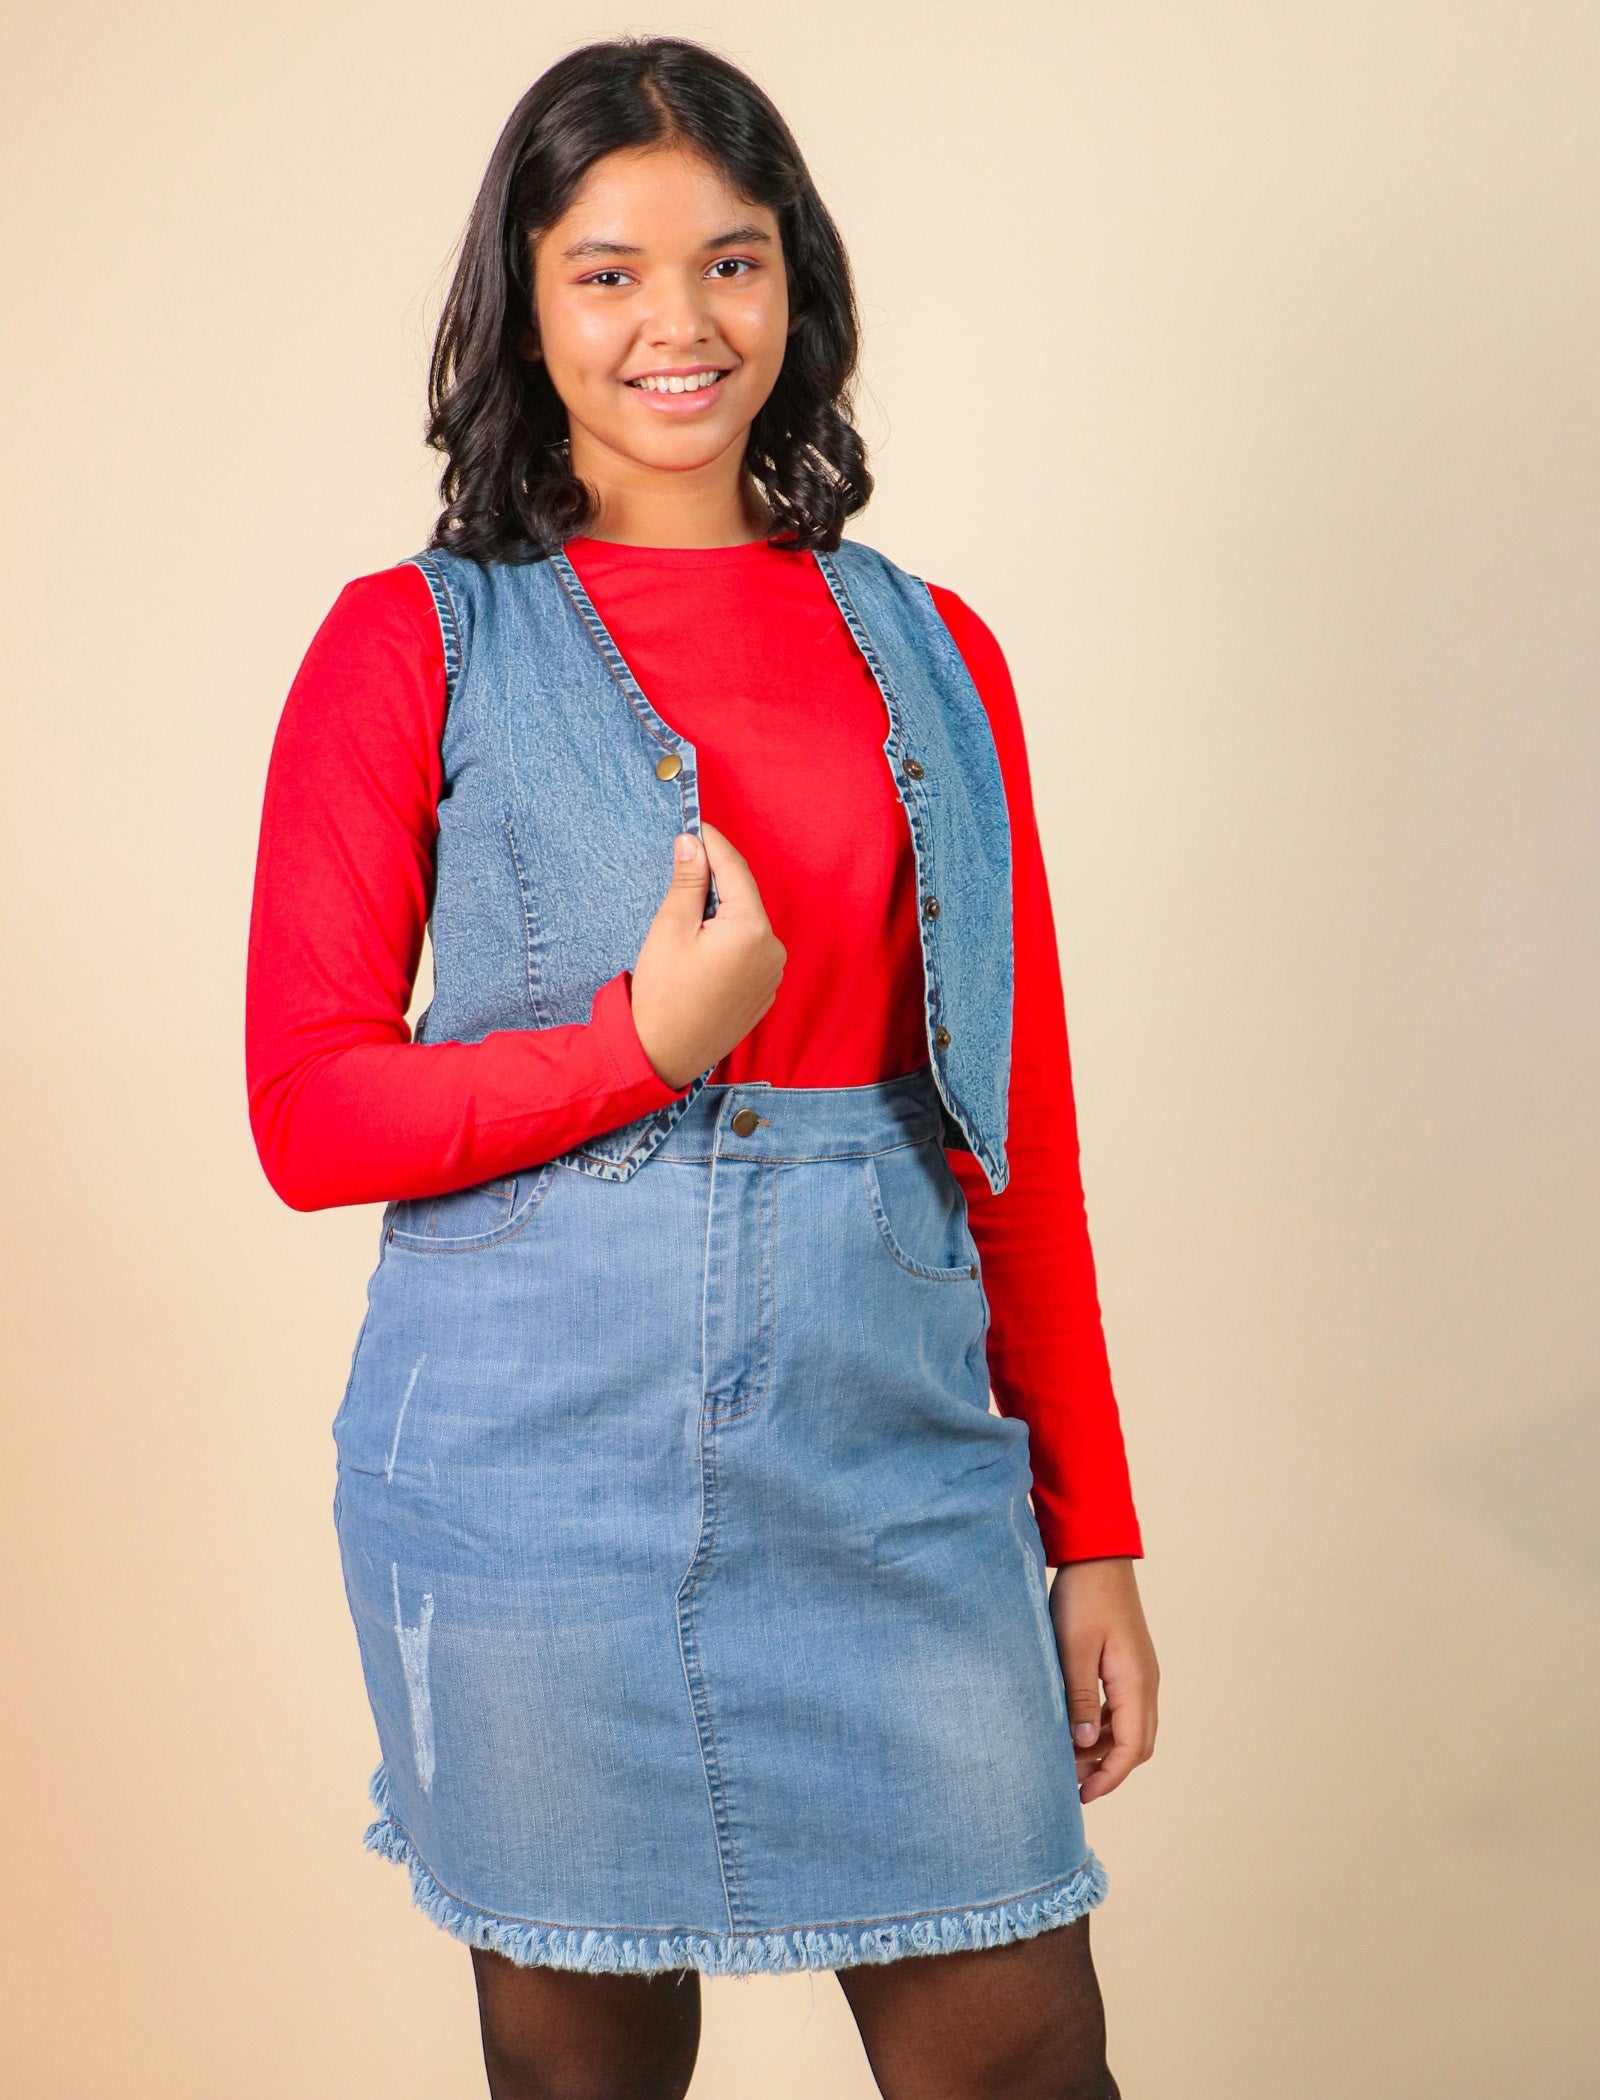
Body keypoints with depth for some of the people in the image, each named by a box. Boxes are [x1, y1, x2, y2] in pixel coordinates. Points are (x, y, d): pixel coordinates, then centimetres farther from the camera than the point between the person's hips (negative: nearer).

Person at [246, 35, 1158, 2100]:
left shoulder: (928, 658, 10)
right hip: (536, 1462, -2)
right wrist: (645, 1045, -15)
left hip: (892, 1453, 2)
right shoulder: (413, 647, 2)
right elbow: (308, 1113, -1)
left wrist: (1093, 1534, 9)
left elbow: (1021, 1121, 10)